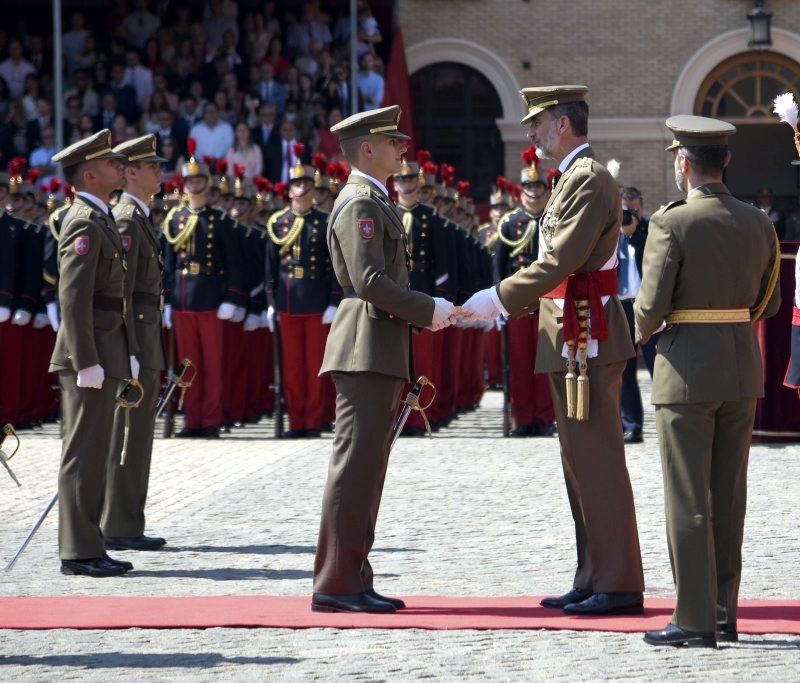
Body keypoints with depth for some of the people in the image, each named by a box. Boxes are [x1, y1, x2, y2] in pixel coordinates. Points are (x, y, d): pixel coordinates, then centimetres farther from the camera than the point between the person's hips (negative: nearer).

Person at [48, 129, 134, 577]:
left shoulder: (101, 220, 18)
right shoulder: (84, 223, -14)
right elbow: (73, 297, -20)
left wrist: (126, 355, 21)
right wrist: (87, 362, -23)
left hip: (104, 354, 10)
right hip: (89, 355, -10)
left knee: (94, 456, 12)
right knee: (84, 455, -7)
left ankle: (87, 547, 17)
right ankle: (80, 552, -4)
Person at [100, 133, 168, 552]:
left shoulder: (137, 217, 19)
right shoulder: (126, 219, -13)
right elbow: (120, 290, -20)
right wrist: (130, 353, -23)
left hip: (140, 339, 10)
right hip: (135, 335, -10)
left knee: (131, 434, 12)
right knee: (131, 435, -8)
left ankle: (120, 525, 17)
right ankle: (120, 529, -6)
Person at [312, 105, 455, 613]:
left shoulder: (375, 202, 21)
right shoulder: (360, 204, -11)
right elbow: (369, 280, -21)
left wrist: (428, 313, 13)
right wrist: (428, 310, -13)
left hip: (381, 355, 11)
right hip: (367, 349, -11)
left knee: (367, 467, 10)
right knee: (356, 464, -10)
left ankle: (353, 581, 13)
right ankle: (336, 584, -10)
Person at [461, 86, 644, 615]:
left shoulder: (589, 180, -14)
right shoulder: (575, 178, 19)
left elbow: (560, 262, -22)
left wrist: (498, 299, -18)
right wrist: (512, 304, 15)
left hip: (589, 339, -11)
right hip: (574, 338, 11)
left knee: (597, 461, -8)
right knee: (582, 463, 12)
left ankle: (618, 585, -6)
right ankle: (594, 579, 17)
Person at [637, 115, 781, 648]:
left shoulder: (672, 223, -14)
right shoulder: (758, 223, 4)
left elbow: (651, 306, -16)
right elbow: (768, 303, 12)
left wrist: (644, 330, 6)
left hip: (688, 369, -6)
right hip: (744, 367, 6)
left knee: (689, 500, -1)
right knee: (730, 495, 13)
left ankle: (695, 620, 0)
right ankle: (725, 613, 18)